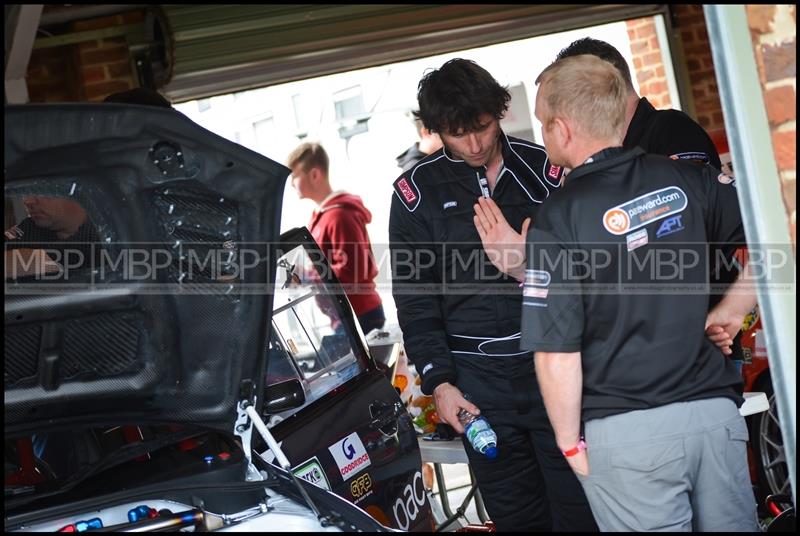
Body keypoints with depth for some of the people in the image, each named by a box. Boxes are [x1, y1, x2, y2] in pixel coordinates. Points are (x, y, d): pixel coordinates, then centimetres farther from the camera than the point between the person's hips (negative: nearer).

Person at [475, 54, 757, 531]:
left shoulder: (556, 223, -13)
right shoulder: (687, 179, 0)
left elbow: (557, 353, -13)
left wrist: (570, 443, 0)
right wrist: (730, 310, 13)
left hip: (627, 432, -4)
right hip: (716, 410, 4)